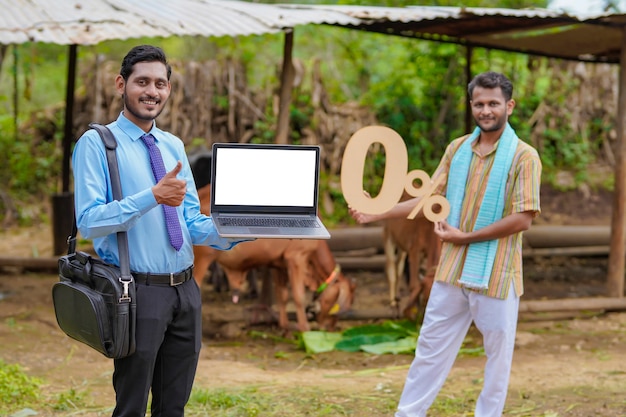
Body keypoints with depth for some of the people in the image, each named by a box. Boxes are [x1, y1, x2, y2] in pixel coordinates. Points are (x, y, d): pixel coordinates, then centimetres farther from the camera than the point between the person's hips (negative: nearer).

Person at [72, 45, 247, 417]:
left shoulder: (174, 146, 14)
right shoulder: (97, 143, -6)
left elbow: (192, 222, 13)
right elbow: (89, 222, -16)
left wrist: (232, 234, -8)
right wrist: (153, 196, -27)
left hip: (185, 289, 6)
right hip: (139, 290, -6)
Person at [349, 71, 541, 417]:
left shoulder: (524, 157, -10)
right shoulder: (457, 149, 7)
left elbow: (522, 219, -17)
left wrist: (464, 237, -15)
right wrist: (377, 213, 3)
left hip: (495, 274, -5)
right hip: (452, 271, 5)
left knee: (498, 352, 7)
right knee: (431, 346, 12)